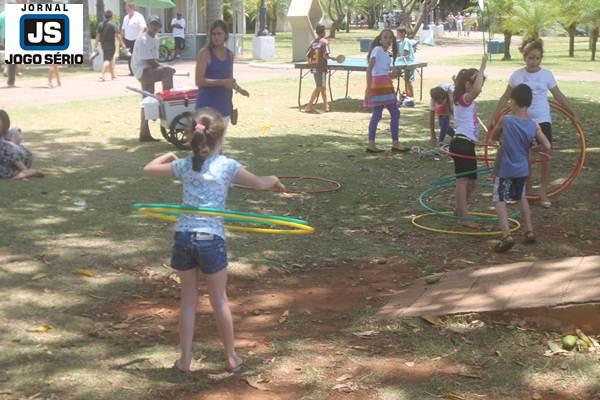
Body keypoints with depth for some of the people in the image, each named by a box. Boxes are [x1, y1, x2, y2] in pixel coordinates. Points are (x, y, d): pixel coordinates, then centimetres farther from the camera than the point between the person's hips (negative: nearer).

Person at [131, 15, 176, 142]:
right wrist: (165, 68, -14)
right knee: (168, 72, -28)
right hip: (142, 71, -10)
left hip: (149, 72, 10)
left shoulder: (156, 39, 14)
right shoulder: (143, 40, -15)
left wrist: (160, 66, -2)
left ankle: (145, 133, 16)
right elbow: (149, 62, -19)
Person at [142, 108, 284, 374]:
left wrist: (168, 156, 32)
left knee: (188, 300, 14)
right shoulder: (227, 166, -3)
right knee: (219, 300, 11)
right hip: (211, 239, -3)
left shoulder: (184, 165, 5)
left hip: (183, 236, 3)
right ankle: (231, 357, 23)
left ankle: (185, 359, 17)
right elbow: (260, 184, 5)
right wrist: (274, 179, 26)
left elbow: (148, 169, 16)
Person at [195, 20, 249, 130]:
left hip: (225, 106, 7)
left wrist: (237, 88, 3)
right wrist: (222, 82, -23)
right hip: (207, 107, -7)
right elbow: (199, 81, -15)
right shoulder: (205, 53, -8)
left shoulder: (230, 54, 11)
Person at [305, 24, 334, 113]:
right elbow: (325, 55, -18)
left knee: (322, 87, 17)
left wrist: (310, 62, 20)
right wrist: (332, 58, 1)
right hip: (321, 68, -6)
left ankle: (326, 106, 25)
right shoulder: (324, 41, -9)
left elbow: (308, 54, 5)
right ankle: (309, 106, -7)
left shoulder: (313, 42, 6)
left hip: (314, 68, 6)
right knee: (319, 88, -2)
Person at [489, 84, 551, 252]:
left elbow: (493, 137, 1)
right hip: (522, 169, 4)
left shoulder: (505, 121, -15)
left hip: (504, 170, -4)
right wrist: (530, 144, 9)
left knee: (500, 200, -2)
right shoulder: (534, 126, -7)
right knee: (522, 198, 25)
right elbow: (547, 147, -7)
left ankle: (507, 235, -19)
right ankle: (529, 231, 25)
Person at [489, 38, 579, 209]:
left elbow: (559, 96, 5)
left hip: (542, 121, 0)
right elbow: (505, 98, 4)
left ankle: (543, 193, 4)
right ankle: (527, 192, 18)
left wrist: (573, 114, 4)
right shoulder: (517, 75, -5)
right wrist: (494, 117, 2)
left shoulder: (546, 75, -4)